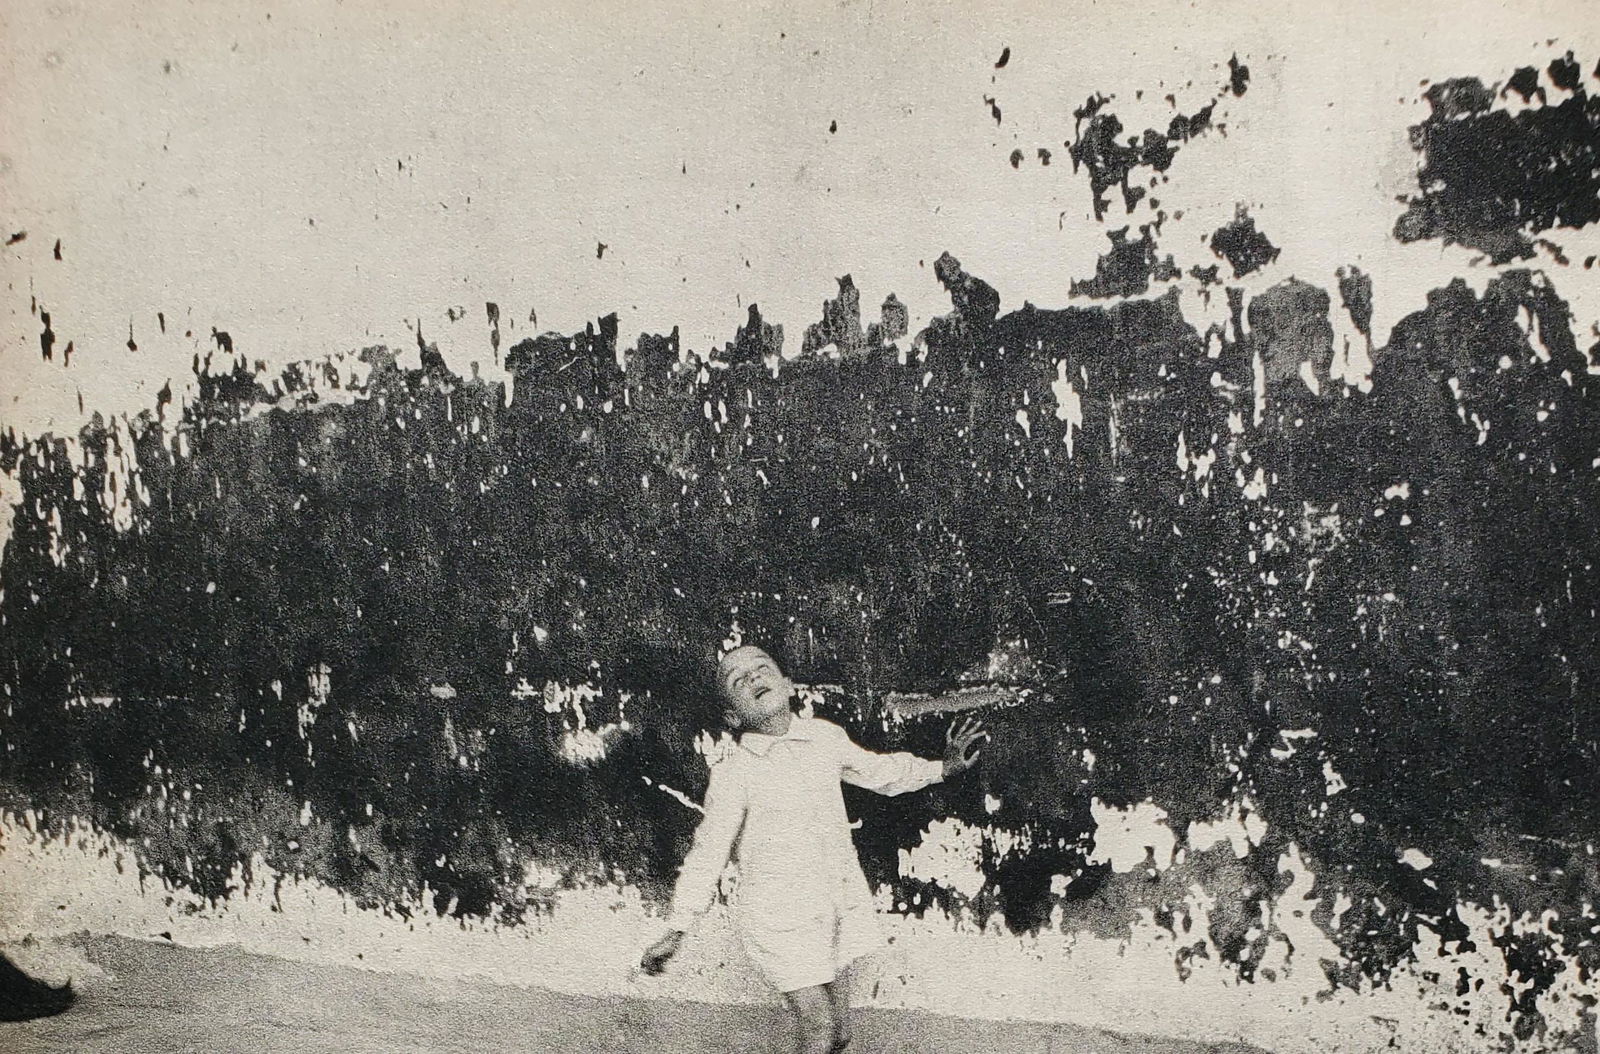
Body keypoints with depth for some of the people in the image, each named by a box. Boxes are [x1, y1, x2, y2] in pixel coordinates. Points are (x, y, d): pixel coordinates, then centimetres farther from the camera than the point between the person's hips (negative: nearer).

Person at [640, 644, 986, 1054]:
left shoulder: (826, 736, -1)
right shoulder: (734, 773, -14)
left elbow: (877, 770, 17)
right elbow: (708, 853, -9)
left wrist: (941, 768, 9)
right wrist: (676, 930, -11)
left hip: (842, 901, 5)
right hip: (780, 915, -5)